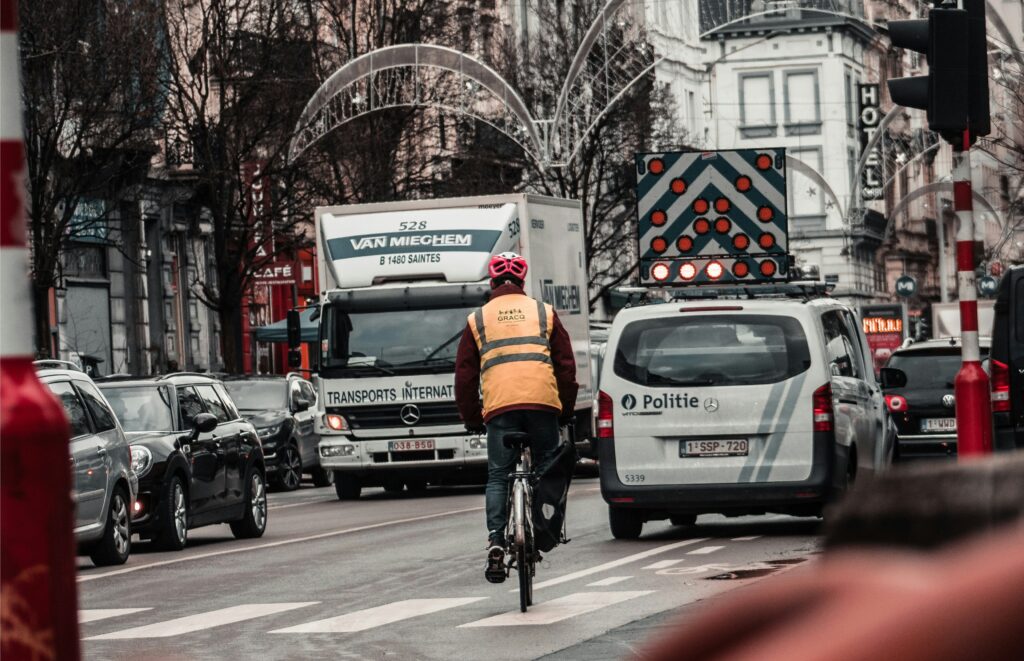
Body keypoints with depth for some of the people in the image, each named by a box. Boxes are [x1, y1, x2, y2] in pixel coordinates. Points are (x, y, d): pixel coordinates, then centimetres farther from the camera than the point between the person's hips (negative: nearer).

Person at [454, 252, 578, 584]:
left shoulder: (478, 319, 15)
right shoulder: (544, 313, 16)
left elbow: (465, 375, 15)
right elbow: (566, 366, 15)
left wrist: (471, 418, 24)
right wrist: (567, 410, 23)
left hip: (499, 407, 0)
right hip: (543, 402, 0)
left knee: (498, 477, 4)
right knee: (548, 468, 16)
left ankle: (496, 541, -11)